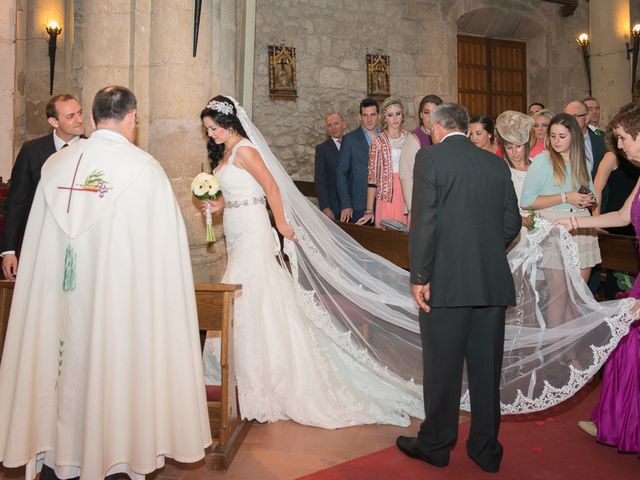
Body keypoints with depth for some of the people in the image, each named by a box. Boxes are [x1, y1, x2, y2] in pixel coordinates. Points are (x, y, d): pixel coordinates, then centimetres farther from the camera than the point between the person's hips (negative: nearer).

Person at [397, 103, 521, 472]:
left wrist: (419, 277, -9)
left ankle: (436, 445, 23)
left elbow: (424, 220, -13)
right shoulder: (497, 163, 10)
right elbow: (512, 223, 11)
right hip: (494, 282, 5)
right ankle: (486, 449, 26)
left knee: (442, 369, 7)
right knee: (487, 368, 13)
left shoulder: (430, 158, -5)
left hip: (447, 281, -5)